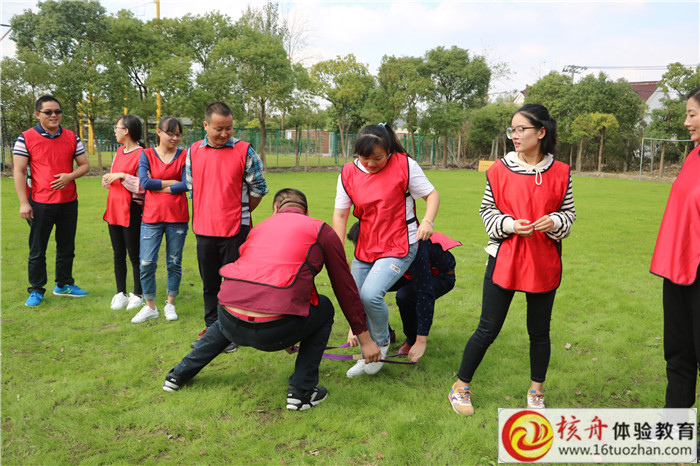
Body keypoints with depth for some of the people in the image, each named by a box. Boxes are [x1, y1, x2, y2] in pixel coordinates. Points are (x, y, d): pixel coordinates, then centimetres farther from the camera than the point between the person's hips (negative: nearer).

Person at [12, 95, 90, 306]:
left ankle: (64, 284, 29)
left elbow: (84, 165, 10)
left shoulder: (72, 137, 7)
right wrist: (23, 203, -10)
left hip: (68, 202, 4)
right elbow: (19, 172, -4)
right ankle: (36, 290, 17)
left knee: (66, 247, 14)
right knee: (37, 250, 5)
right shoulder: (26, 138, -3)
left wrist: (69, 176, -12)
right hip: (40, 203, -3)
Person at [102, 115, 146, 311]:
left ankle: (137, 294, 14)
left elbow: (143, 186, -17)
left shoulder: (141, 154, -13)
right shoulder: (120, 151, 13)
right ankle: (120, 293, 22)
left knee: (134, 254, 1)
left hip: (131, 210, -8)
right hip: (114, 208, 8)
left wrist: (122, 176, -21)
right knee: (118, 253, 13)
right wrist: (107, 179, 2)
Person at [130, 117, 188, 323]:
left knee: (174, 263, 7)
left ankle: (170, 304, 24)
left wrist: (158, 186, -8)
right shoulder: (146, 155, 4)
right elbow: (144, 182, -9)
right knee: (146, 264, -1)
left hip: (177, 217, 0)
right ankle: (150, 307, 15)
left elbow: (187, 184, -9)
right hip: (152, 217, 0)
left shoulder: (184, 156, 3)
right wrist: (172, 183, -7)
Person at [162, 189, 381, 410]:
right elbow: (345, 288, 14)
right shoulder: (321, 230, 11)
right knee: (324, 308, 24)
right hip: (274, 330, -5)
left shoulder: (258, 228, 26)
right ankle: (301, 391, 18)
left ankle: (180, 374, 43)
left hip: (232, 327, 6)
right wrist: (365, 339, 25)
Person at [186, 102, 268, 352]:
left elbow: (258, 188, 0)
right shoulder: (194, 151, 5)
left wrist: (241, 212, 4)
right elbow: (191, 187, 15)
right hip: (204, 229, 4)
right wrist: (201, 217, 12)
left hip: (235, 229, -4)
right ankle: (212, 327, 30)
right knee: (209, 283, 15)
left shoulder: (244, 151, -7)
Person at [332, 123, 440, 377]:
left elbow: (432, 194, -3)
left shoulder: (404, 165, -10)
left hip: (399, 246, -5)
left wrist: (427, 220, -23)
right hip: (364, 248, 5)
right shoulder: (349, 172, 0)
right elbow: (340, 213, 1)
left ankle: (382, 342, 8)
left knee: (371, 294, -23)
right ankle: (367, 357, 28)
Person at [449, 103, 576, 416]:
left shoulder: (560, 173, 0)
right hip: (504, 261, -1)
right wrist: (508, 224, -16)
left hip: (544, 264, 2)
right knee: (488, 329, 3)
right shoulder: (499, 170, -3)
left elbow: (569, 212, 9)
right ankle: (461, 387, 22)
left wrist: (554, 221, -13)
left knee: (539, 331, 14)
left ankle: (536, 393, 34)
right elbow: (486, 209, 3)